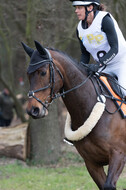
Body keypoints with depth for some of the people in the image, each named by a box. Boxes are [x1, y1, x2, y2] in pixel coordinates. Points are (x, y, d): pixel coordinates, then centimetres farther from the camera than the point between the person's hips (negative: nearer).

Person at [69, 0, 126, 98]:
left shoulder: (105, 19, -20)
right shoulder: (80, 29, 0)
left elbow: (115, 48, -24)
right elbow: (85, 54, 10)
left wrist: (99, 64, -35)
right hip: (104, 67, 7)